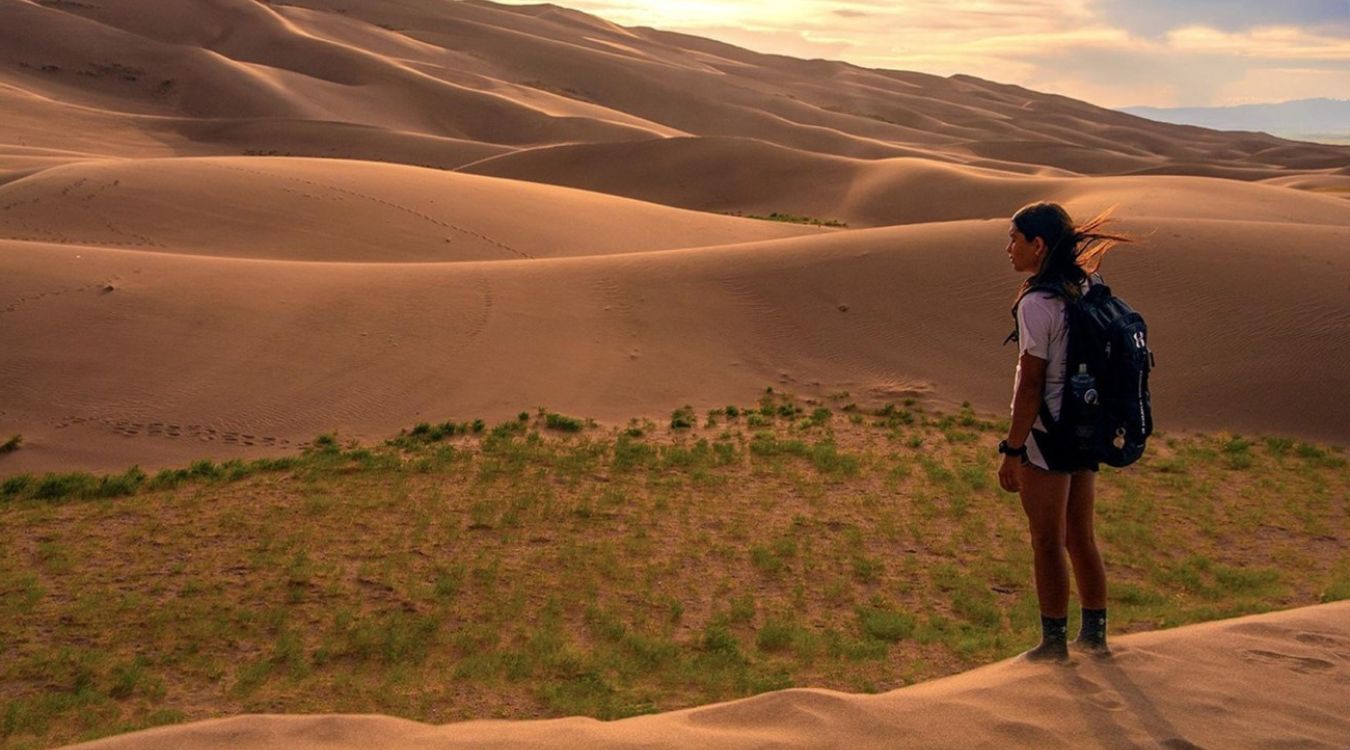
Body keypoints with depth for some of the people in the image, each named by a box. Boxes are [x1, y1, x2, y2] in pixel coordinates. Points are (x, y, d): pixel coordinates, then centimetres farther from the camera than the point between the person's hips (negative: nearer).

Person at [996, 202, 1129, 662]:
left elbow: (1031, 385, -19)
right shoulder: (1085, 291, 6)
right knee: (1081, 538, 19)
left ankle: (1055, 643, 18)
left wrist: (1012, 450, -14)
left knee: (1047, 543, 6)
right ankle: (1094, 635, 30)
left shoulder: (1037, 303, -19)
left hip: (1046, 435, -8)